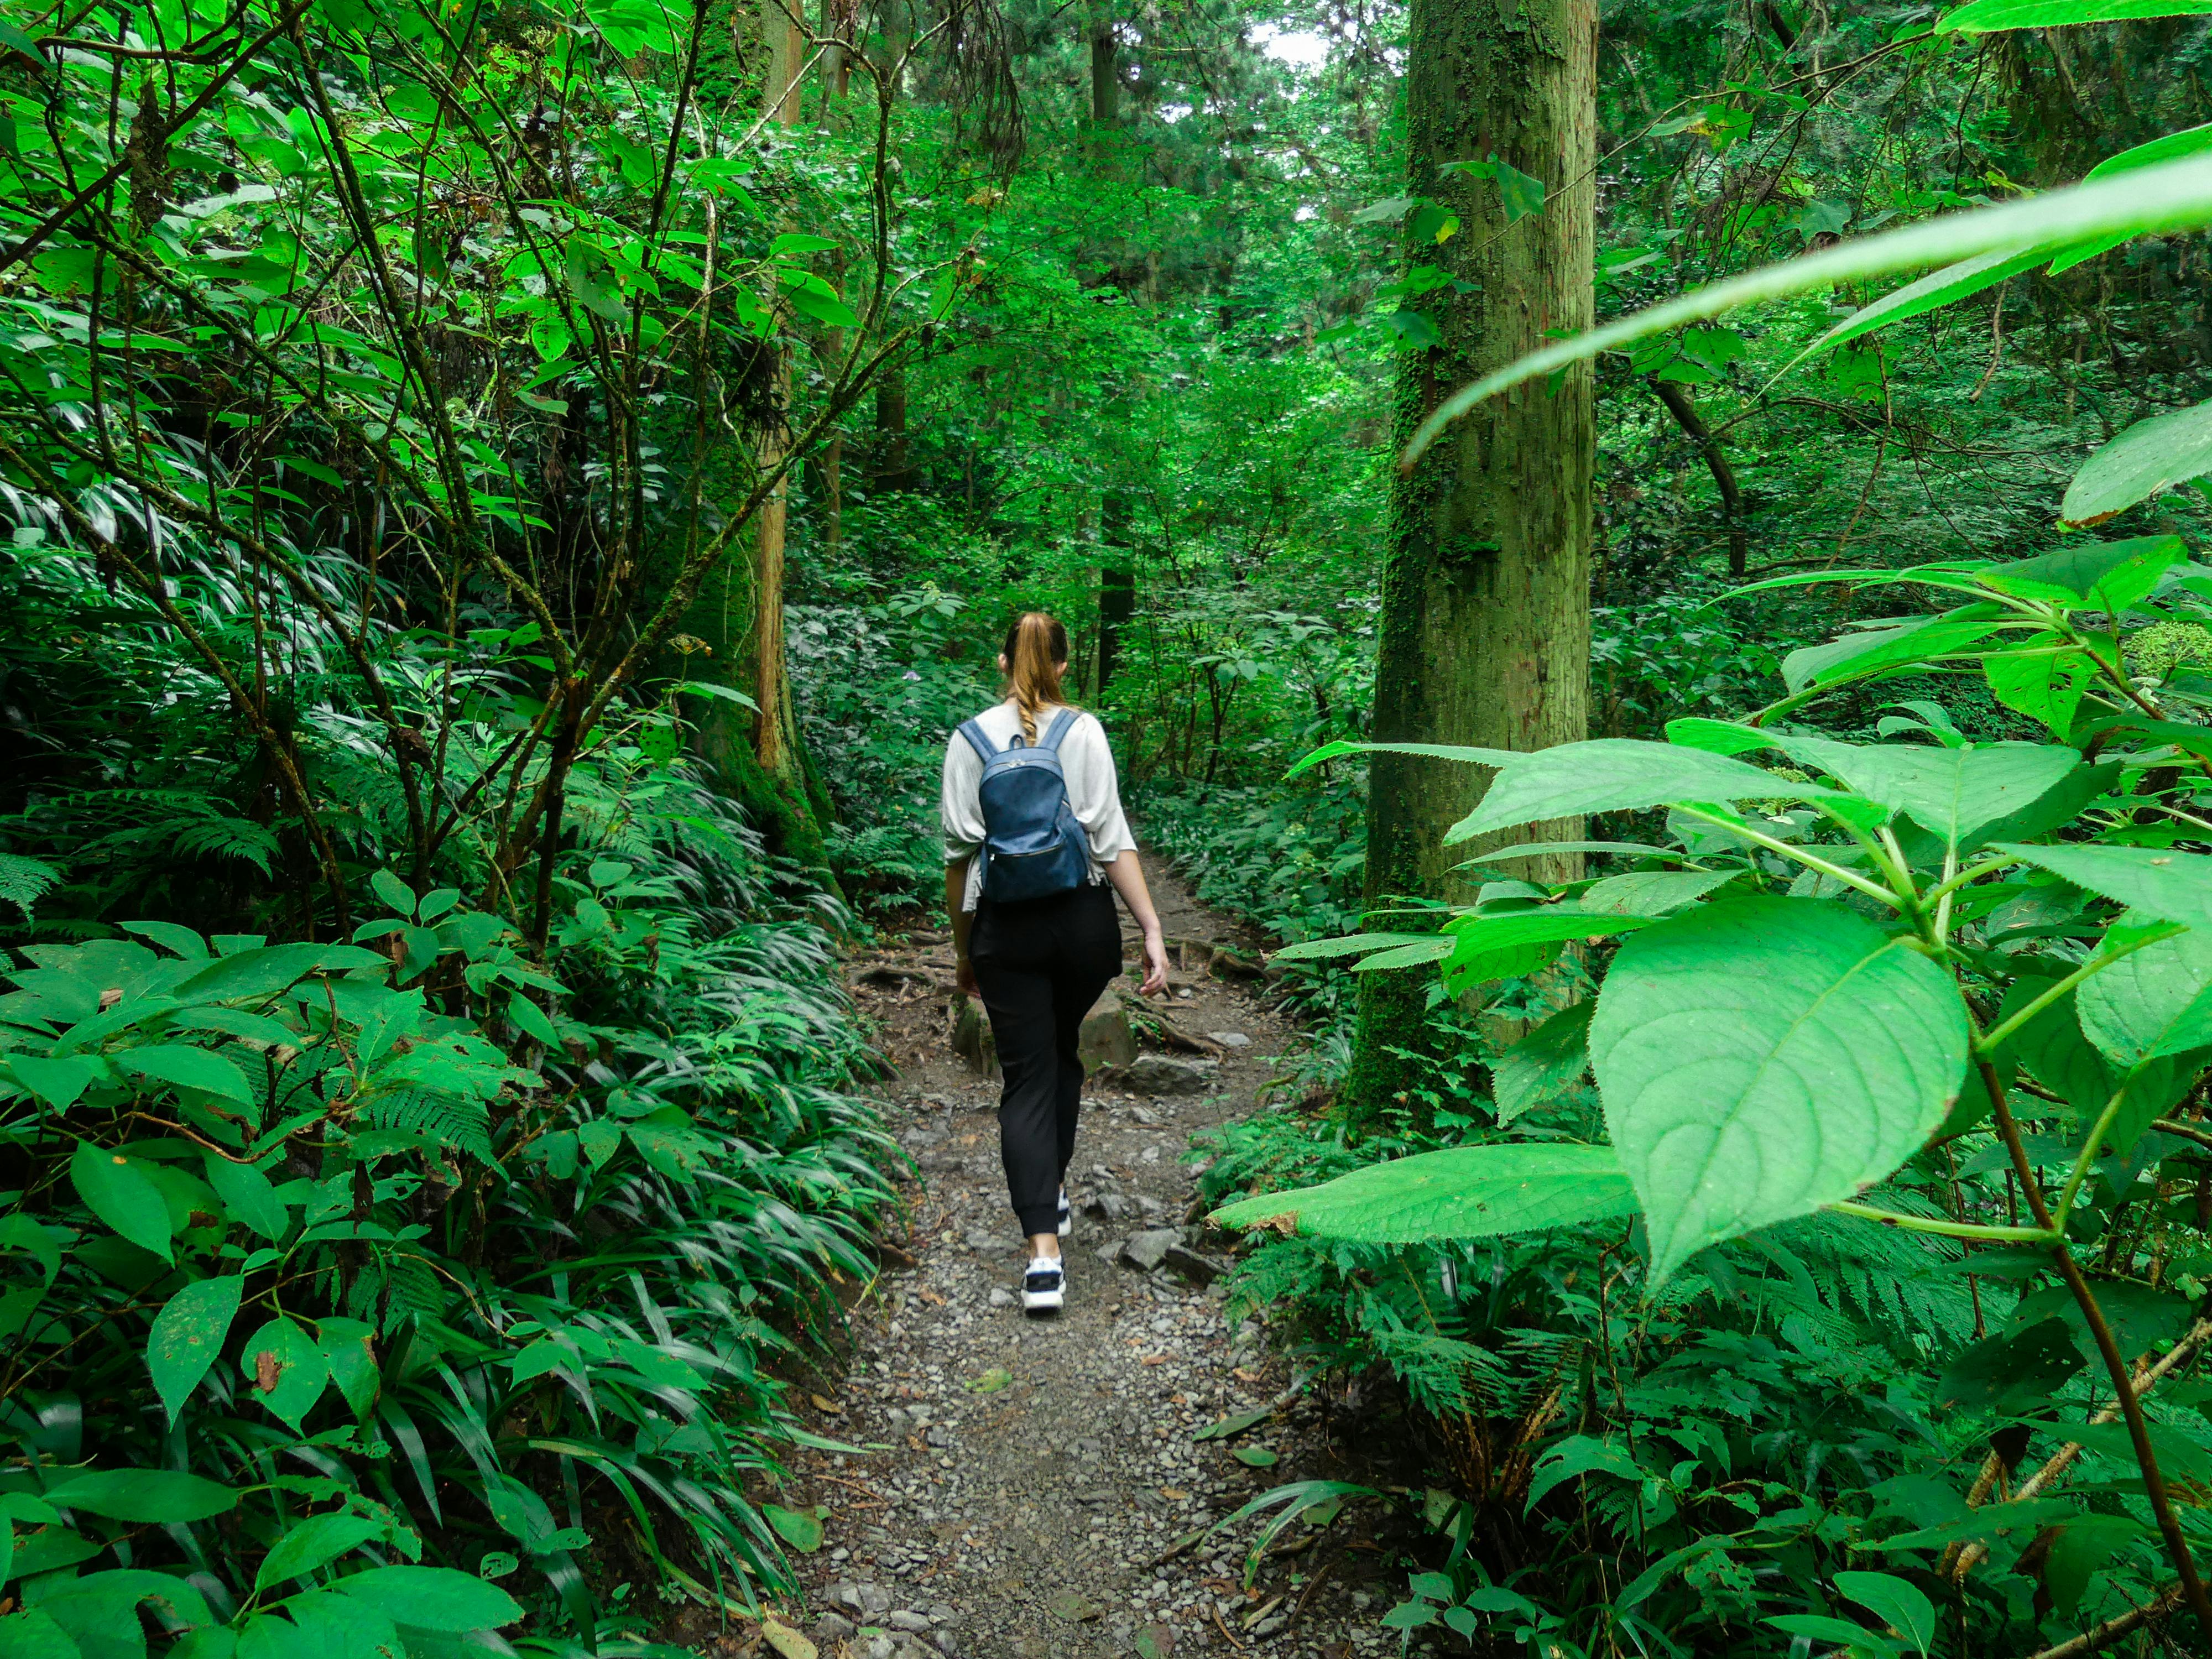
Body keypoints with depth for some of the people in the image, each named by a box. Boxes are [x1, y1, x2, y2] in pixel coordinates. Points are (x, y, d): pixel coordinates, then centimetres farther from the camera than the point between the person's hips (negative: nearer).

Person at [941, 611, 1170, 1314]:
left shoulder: (970, 739, -1)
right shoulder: (1083, 731, -4)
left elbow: (960, 853, 0)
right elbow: (1112, 840, -9)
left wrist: (962, 949, 10)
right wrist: (1153, 930, -7)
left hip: (1005, 927, -1)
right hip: (1083, 919, 1)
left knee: (1027, 1076, 1)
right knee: (1062, 1051, 24)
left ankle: (1045, 1251, -9)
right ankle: (1053, 1187, 38)